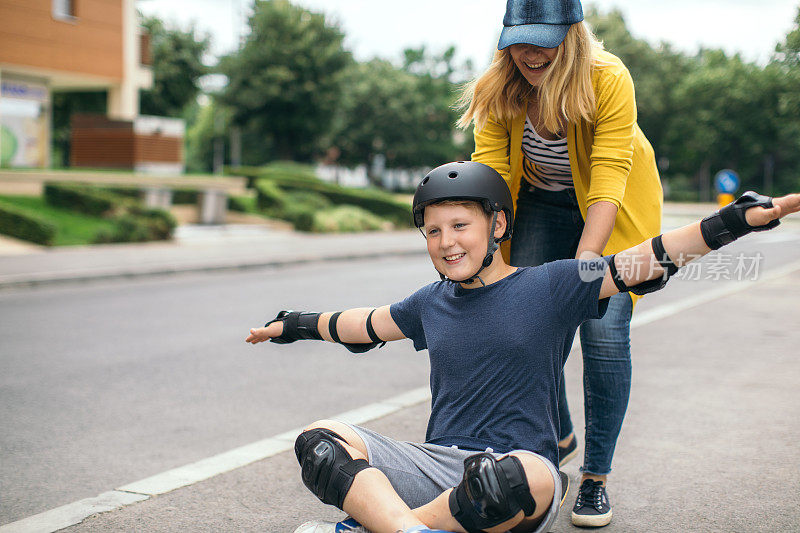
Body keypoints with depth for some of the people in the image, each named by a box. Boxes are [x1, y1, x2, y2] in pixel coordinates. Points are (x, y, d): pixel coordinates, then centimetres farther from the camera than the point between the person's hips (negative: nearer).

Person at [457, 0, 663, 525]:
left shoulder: (609, 80, -29)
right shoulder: (500, 89, -17)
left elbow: (608, 181, -34)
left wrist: (584, 262, -44)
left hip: (611, 210, -3)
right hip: (540, 203, 4)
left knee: (604, 329, -14)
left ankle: (597, 477, 1)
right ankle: (559, 439, 25)